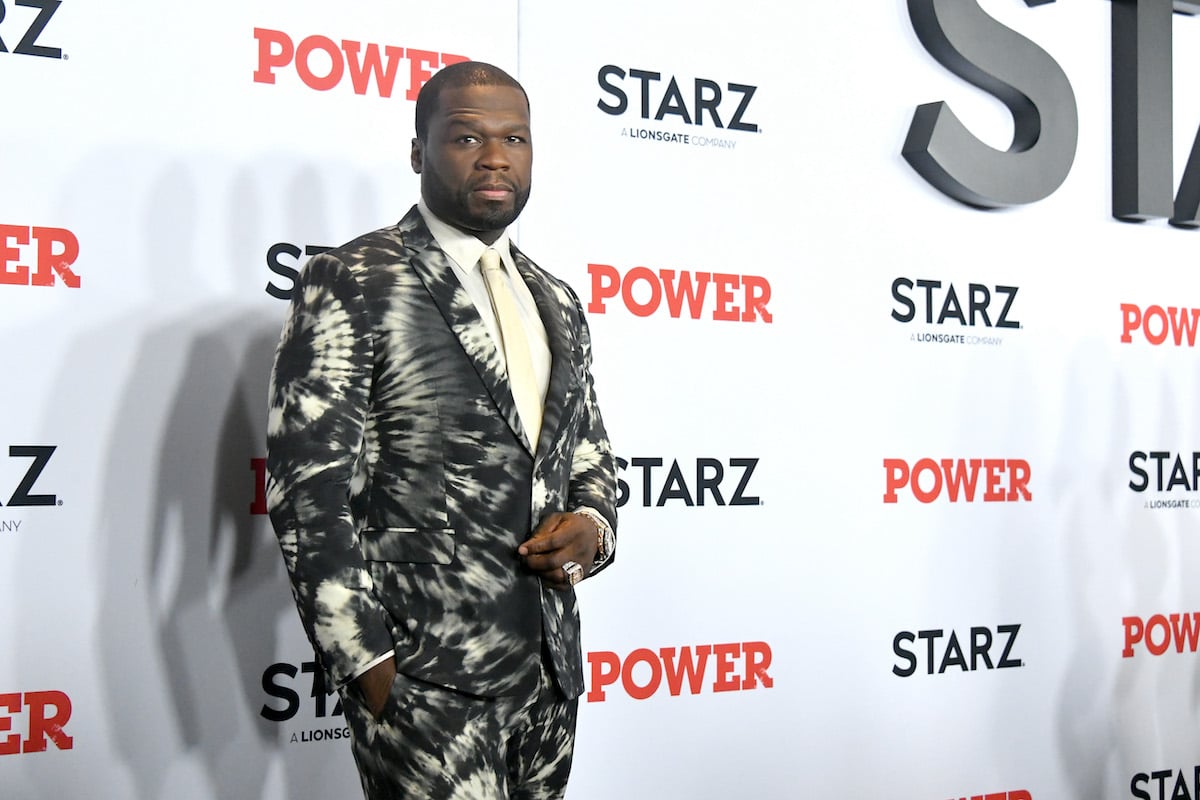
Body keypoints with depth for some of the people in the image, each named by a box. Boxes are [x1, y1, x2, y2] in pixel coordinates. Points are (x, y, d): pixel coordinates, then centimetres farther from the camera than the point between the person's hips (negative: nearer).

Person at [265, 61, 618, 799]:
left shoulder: (558, 302, 13)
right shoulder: (352, 284, -7)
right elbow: (310, 493, -10)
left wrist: (593, 525, -1)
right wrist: (368, 665, -13)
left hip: (549, 668, 6)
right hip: (424, 676, -6)